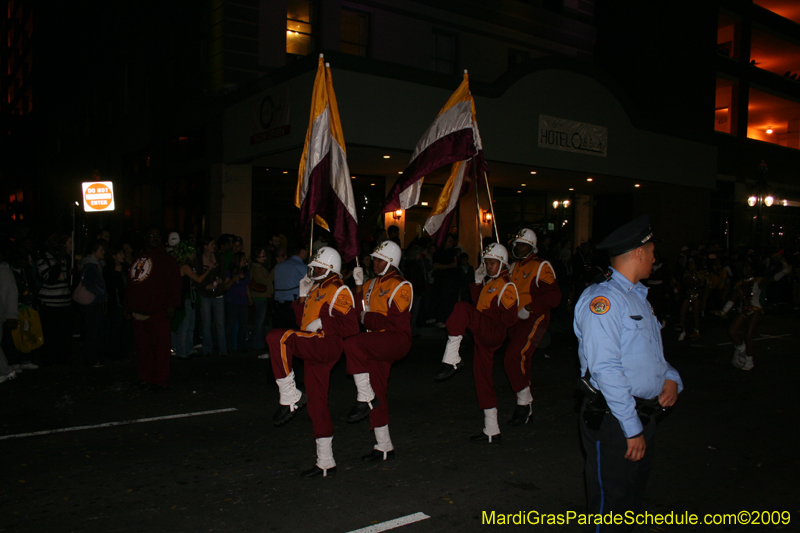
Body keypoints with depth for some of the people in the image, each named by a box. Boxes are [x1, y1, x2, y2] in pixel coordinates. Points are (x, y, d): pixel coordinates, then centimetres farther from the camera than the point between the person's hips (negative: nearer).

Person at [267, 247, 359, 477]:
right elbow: (304, 322, 27)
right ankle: (325, 462, 18)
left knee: (277, 338, -27)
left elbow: (351, 326, -11)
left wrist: (322, 323, -16)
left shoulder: (339, 291, -3)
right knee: (316, 406, 9)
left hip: (327, 345, -9)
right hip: (313, 349, 9)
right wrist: (302, 298, 20)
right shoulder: (315, 289, 25)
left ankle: (290, 397, -18)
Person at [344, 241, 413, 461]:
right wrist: (358, 285, 1)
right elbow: (359, 311, 7)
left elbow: (393, 321, -15)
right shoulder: (371, 284, 17)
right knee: (377, 393, 8)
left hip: (396, 340, -8)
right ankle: (384, 447, 19)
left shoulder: (401, 286, -6)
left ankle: (365, 399, -19)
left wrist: (367, 318, -7)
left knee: (352, 344, -31)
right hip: (377, 344, 8)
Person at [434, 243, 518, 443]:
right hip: (484, 335, 9)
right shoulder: (489, 283, 24)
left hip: (493, 333, -9)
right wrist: (478, 282, 21)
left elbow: (509, 318, -12)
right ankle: (492, 431, 19)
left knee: (462, 308, -28)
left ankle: (451, 359, -31)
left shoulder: (507, 286, -5)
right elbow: (479, 305, 26)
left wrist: (483, 313, -11)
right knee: (482, 377, 10)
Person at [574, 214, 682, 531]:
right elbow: (606, 368, -23)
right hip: (612, 420, -9)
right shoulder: (603, 299, -18)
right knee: (610, 506, 2)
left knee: (633, 497, 20)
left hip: (643, 414, 9)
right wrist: (632, 429, -22)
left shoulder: (638, 296, 14)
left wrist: (671, 378, 0)